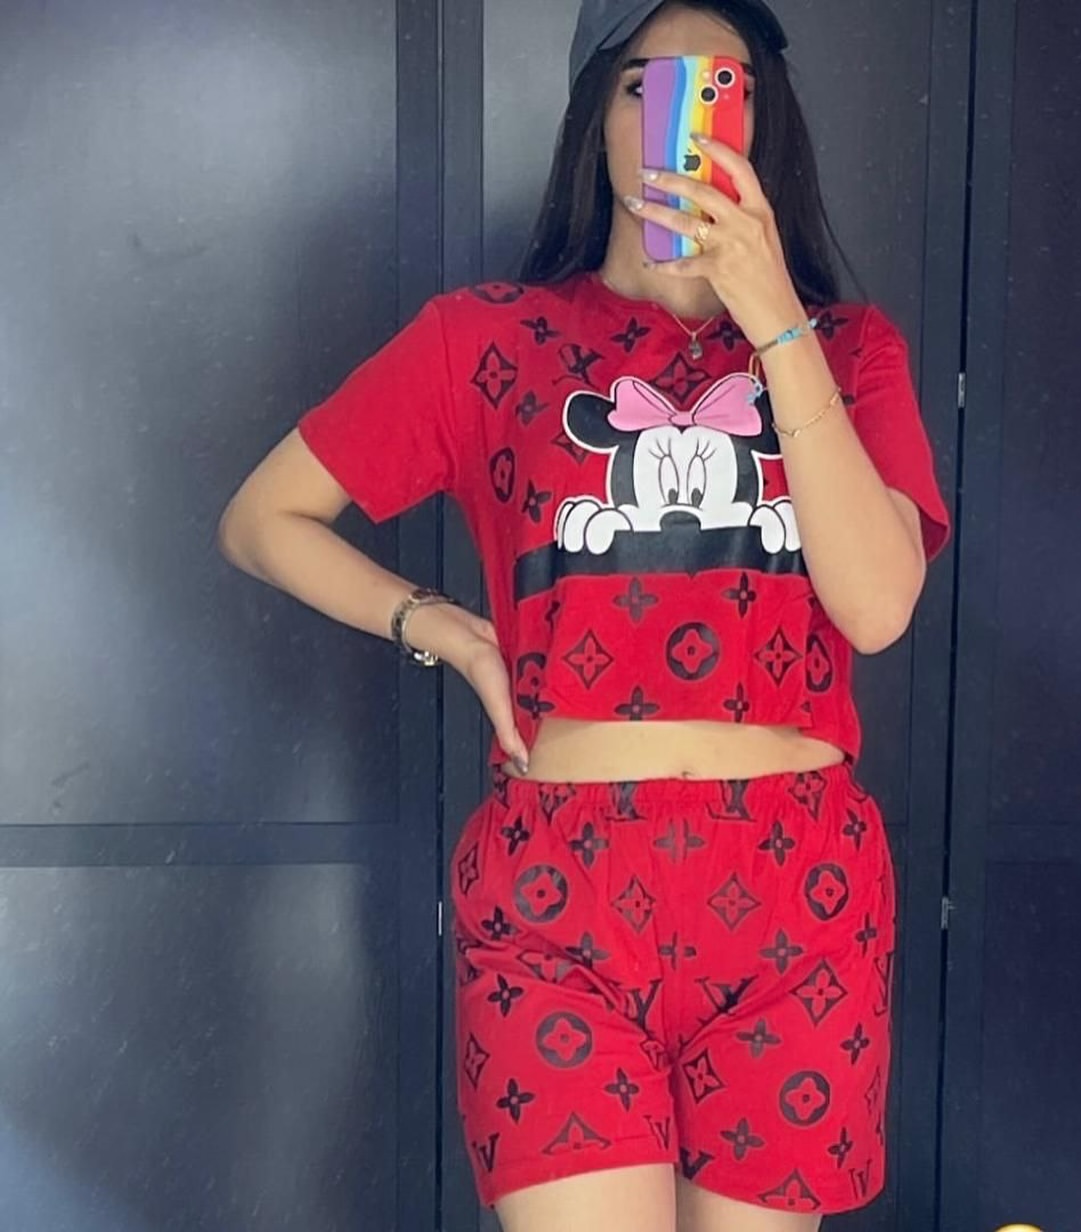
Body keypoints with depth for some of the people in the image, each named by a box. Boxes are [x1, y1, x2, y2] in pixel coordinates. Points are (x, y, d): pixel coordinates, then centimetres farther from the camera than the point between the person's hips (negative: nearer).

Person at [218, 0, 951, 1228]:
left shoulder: (848, 344, 8)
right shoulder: (486, 337, 4)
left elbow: (876, 605, -8)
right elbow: (261, 519, 11)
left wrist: (774, 324, -12)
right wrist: (448, 633, 0)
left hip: (797, 895, 2)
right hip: (558, 893, -2)